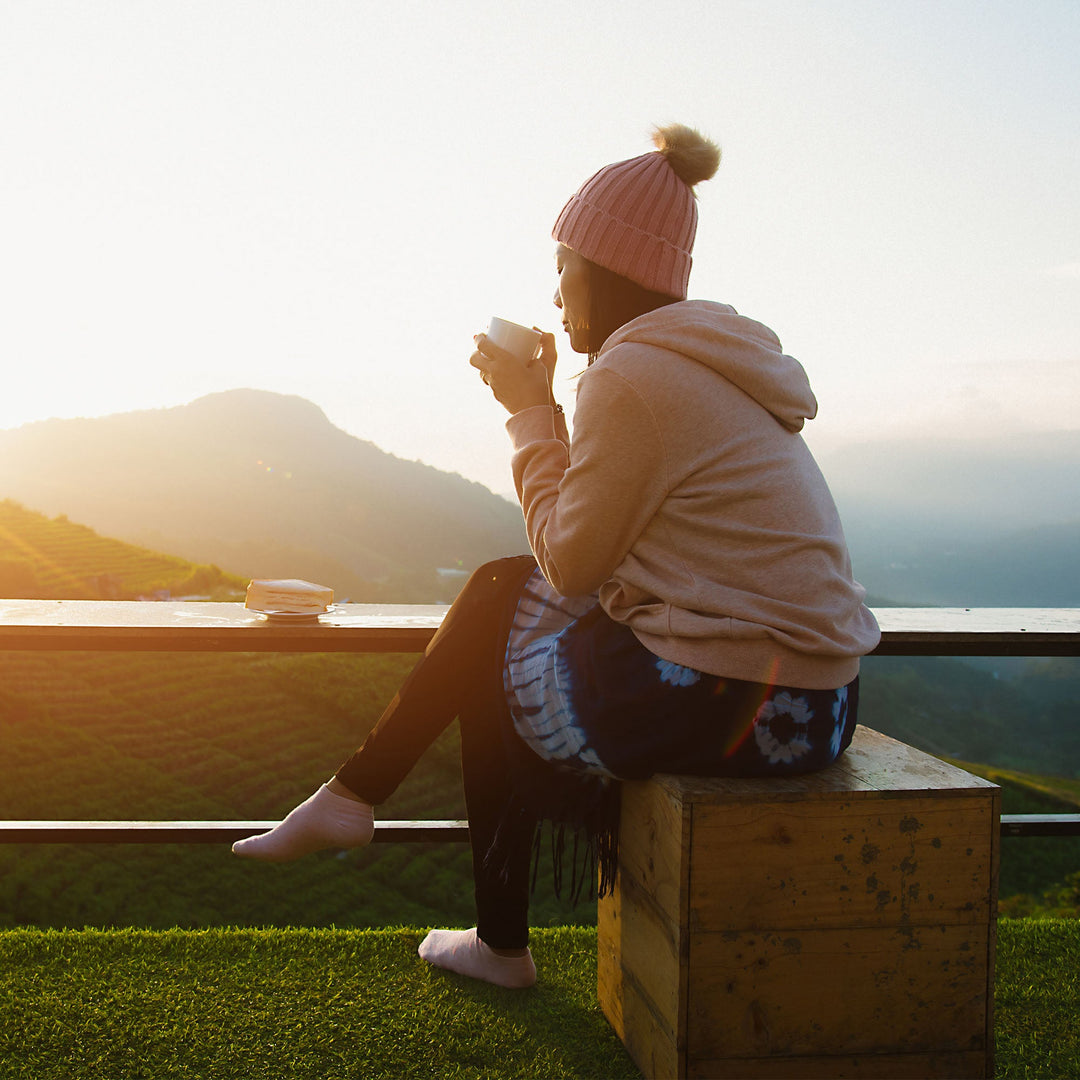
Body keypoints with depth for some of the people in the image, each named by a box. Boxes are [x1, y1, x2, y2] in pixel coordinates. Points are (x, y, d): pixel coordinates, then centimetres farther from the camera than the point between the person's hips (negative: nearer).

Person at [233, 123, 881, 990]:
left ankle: (502, 945, 30)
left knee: (484, 668, 15)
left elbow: (570, 560, -9)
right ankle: (354, 796, 24)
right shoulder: (718, 353, 14)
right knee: (500, 592, 16)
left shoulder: (632, 374, -16)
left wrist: (532, 411, -2)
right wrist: (537, 409, 14)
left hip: (734, 710, -9)